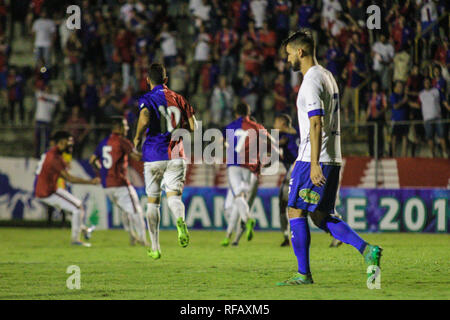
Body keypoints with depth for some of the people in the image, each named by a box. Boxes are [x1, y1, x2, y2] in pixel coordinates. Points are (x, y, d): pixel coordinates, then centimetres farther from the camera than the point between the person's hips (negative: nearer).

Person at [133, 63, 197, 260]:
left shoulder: (147, 99, -4)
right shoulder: (179, 99, 9)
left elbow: (144, 119, -24)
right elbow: (193, 126, 6)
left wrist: (137, 138, -8)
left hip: (153, 157, -2)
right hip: (176, 156, 2)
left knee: (152, 202, 11)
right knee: (174, 196, -5)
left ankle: (155, 248, 15)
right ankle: (180, 221, -42)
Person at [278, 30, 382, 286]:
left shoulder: (311, 81, -13)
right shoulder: (328, 77, 18)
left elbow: (316, 124, -21)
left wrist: (314, 164, -25)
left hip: (313, 159, -9)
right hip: (333, 159, 9)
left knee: (296, 212, 0)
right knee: (321, 216, 11)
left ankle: (303, 274, 1)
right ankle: (367, 250, -4)